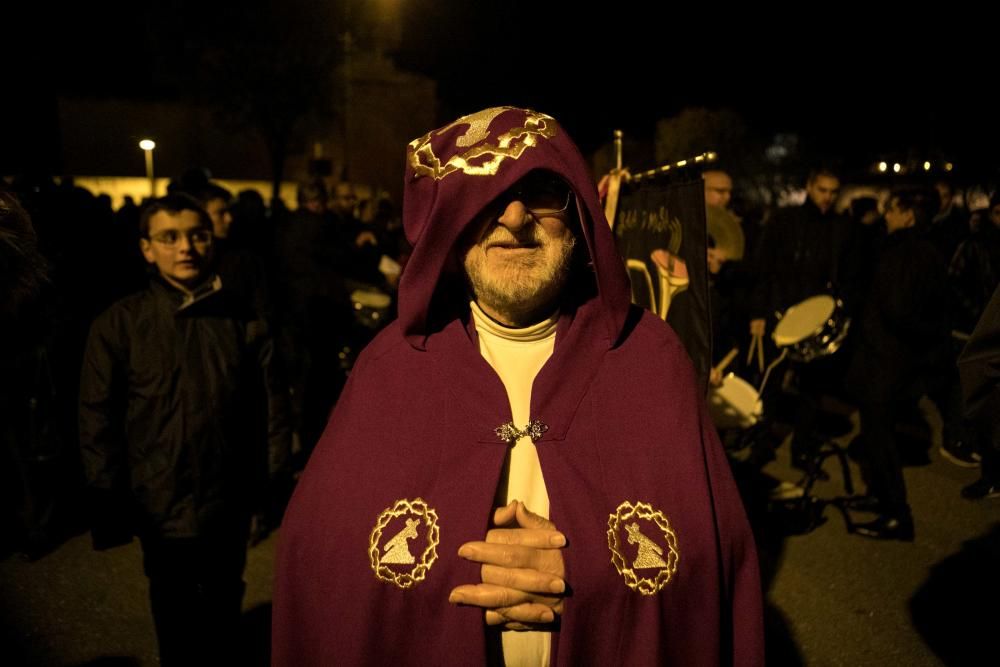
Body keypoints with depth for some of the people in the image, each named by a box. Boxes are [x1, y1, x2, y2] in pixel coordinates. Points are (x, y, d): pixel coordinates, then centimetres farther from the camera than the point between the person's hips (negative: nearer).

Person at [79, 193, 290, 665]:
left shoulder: (242, 320, -7)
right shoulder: (118, 325, -10)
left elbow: (270, 406, -3)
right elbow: (97, 423, -7)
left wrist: (273, 480, -2)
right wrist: (110, 509, -6)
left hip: (231, 502, 2)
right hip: (162, 506, -1)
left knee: (224, 601, 23)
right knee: (176, 609, 20)